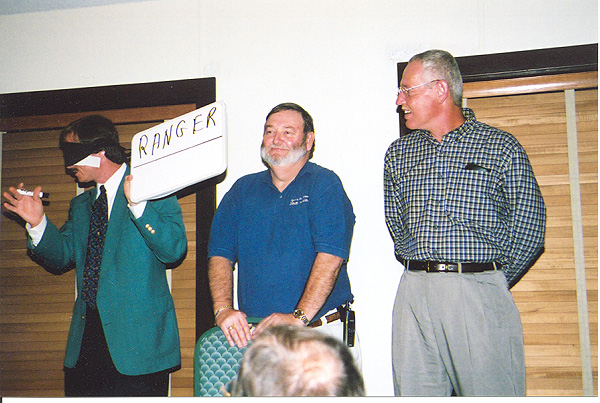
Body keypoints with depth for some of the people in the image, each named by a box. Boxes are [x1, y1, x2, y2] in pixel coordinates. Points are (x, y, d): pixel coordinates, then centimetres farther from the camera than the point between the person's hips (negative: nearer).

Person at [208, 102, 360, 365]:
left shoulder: (325, 184, -1)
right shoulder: (243, 190, 13)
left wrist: (299, 317, -22)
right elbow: (220, 255, 6)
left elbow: (330, 257, -13)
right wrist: (223, 308, -10)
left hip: (320, 332, -3)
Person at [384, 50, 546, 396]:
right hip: (414, 293, 4)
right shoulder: (398, 153, 14)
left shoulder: (502, 147, 1)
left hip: (479, 293, -4)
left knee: (489, 390, -3)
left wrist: (492, 280, 5)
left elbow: (529, 228, 2)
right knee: (415, 391, 5)